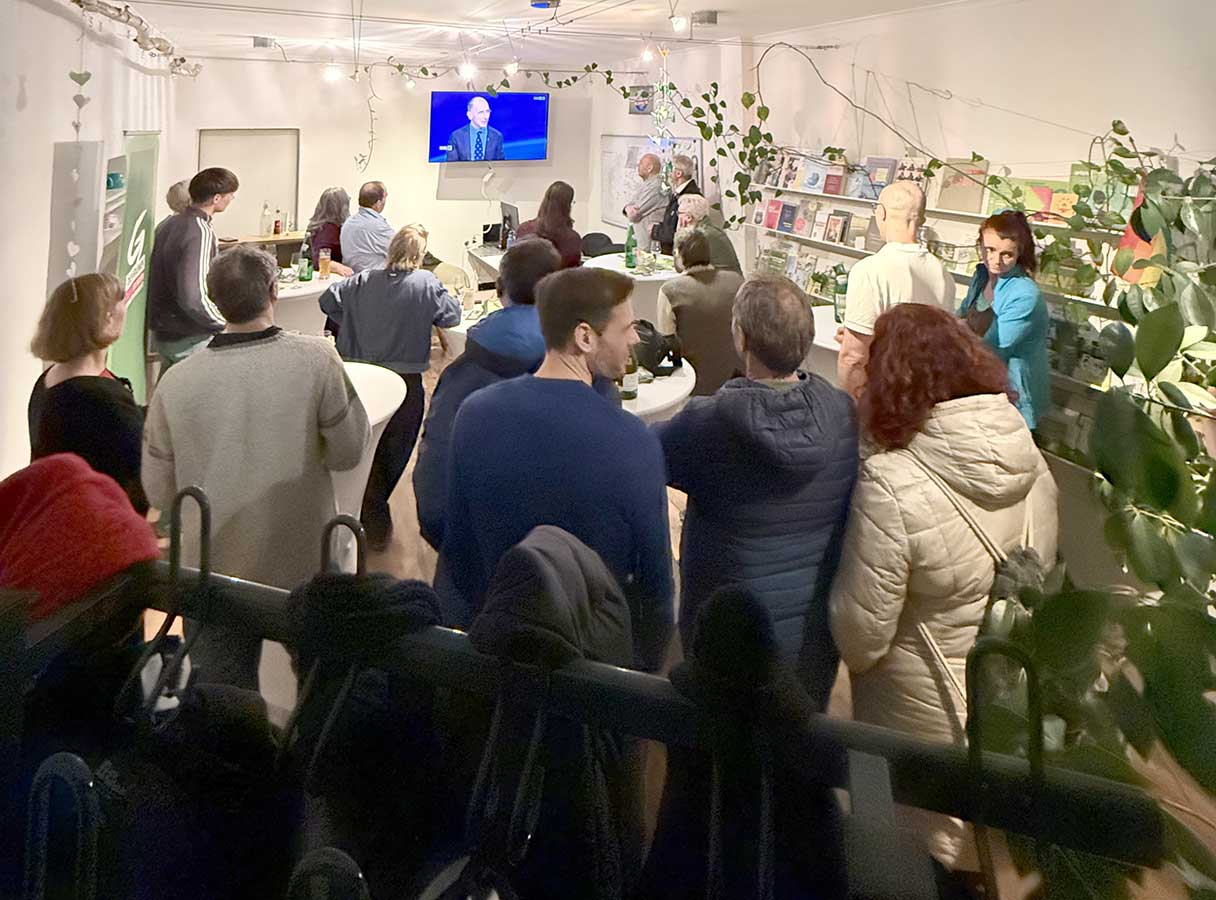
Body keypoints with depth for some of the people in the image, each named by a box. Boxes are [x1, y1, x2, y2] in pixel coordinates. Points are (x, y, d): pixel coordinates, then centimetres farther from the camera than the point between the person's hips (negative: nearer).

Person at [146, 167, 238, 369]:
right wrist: (227, 323, -16)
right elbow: (193, 298, -31)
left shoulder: (169, 223, 7)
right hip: (190, 341, -9)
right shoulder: (200, 233, -22)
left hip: (161, 334, 9)